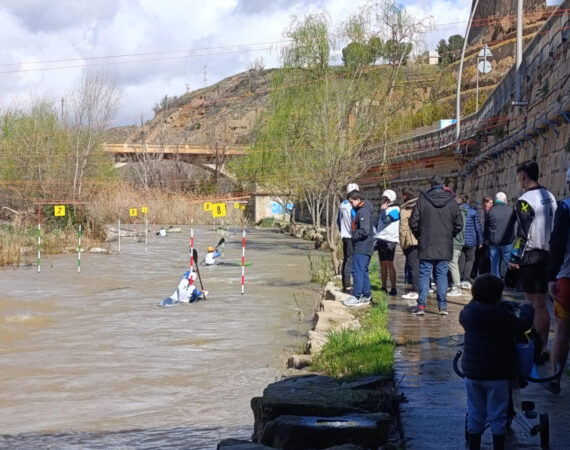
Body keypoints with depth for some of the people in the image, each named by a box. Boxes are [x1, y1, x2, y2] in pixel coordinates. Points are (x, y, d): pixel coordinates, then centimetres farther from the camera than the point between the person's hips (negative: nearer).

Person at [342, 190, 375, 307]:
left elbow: (365, 230, -25)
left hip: (362, 248, -10)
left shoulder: (363, 212, -17)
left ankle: (356, 297, -6)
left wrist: (354, 236, -12)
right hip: (365, 247, 10)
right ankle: (366, 296, 20)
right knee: (363, 271, 15)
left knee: (357, 270, -8)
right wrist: (355, 236, 11)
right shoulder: (361, 210, 15)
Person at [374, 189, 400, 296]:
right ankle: (384, 287, 15)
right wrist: (376, 236, 20)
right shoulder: (385, 209, 20)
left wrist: (382, 210, -7)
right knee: (382, 264, 10)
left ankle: (393, 288, -12)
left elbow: (386, 220, -21)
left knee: (389, 263, -12)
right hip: (381, 239, 9)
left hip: (389, 240, -9)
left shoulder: (395, 210, -8)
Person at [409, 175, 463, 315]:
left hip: (426, 246, -1)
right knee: (442, 275, 7)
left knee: (424, 274, 3)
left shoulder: (422, 200, -5)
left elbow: (413, 222, -4)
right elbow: (459, 225, 3)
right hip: (445, 247, 1)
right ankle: (442, 306, 5)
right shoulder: (451, 201, 0)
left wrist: (419, 236, 11)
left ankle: (421, 305, 0)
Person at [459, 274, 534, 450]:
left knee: (475, 413, 15)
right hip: (497, 374, -5)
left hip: (472, 371, 5)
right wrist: (527, 309, 11)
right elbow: (523, 324, -10)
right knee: (497, 414, 7)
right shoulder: (501, 315, -18)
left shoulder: (467, 312, -1)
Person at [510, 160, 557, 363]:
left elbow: (522, 234, -16)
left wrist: (514, 259, -11)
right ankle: (543, 348, 15)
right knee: (541, 305, 12)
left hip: (531, 257, -8)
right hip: (547, 255, 8)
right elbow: (555, 228, 16)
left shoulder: (525, 201, -13)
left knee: (535, 305, -7)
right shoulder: (550, 197, 12)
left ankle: (537, 352, -7)